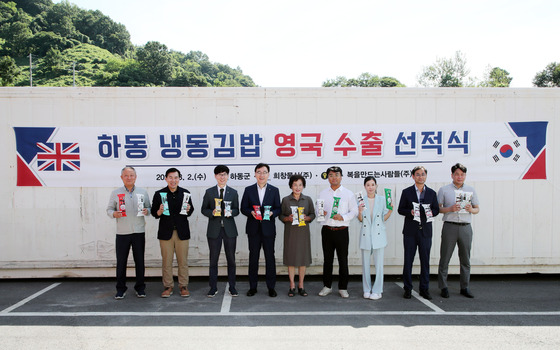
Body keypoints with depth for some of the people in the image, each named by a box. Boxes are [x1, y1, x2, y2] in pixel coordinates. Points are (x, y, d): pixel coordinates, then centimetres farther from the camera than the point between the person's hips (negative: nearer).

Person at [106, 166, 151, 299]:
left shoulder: (143, 192, 9)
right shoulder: (115, 193, 7)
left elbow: (149, 207, 13)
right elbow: (109, 209, 8)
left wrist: (146, 211, -9)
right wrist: (114, 213, -13)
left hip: (139, 232, 1)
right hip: (122, 233, 0)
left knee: (139, 261, 5)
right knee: (121, 262, 2)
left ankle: (140, 288, 17)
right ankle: (121, 289, 15)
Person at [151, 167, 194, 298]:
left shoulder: (185, 193, 6)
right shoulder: (159, 194, 3)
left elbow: (190, 211, 11)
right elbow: (154, 213, 5)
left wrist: (188, 210, -11)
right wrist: (159, 212, -16)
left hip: (182, 232, 1)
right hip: (165, 232, 0)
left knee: (183, 261, 4)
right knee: (166, 261, 4)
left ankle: (183, 286, 16)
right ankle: (168, 286, 17)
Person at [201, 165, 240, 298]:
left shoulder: (233, 192, 8)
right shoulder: (209, 192, 6)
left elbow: (237, 210, 9)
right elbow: (204, 209, 6)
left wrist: (231, 212, -13)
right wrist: (212, 212, -14)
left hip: (229, 229, 1)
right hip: (214, 229, 0)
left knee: (231, 259, 5)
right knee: (213, 259, 4)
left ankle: (232, 287, 17)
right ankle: (213, 288, 15)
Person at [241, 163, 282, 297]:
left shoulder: (274, 190, 6)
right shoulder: (248, 190, 6)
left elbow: (278, 209, 6)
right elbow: (243, 208, 5)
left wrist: (272, 213, -15)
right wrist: (251, 212, -14)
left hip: (268, 228, 0)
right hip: (253, 229, 1)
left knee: (270, 257, 3)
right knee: (253, 257, 6)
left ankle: (271, 287, 13)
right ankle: (253, 286, 17)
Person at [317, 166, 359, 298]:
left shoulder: (348, 193, 4)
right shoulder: (323, 193, 10)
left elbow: (354, 211, 2)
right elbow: (318, 210, 13)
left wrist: (343, 217, -14)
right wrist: (320, 213, -10)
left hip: (342, 231, -2)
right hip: (327, 230, 2)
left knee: (343, 260, 3)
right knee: (327, 259, 9)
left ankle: (343, 288, 15)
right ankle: (327, 286, 20)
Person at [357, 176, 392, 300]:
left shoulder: (382, 199, 3)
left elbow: (384, 218, 4)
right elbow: (360, 220, 3)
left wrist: (390, 211, -13)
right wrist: (360, 212, -16)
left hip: (379, 235, -1)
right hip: (365, 235, 1)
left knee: (379, 264, -1)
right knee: (365, 264, 7)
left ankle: (377, 291, 9)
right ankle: (367, 290, 19)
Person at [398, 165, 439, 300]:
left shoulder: (431, 193, 10)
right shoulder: (406, 192, 4)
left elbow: (436, 209, 13)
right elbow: (400, 209, 3)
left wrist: (431, 212, -10)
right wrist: (410, 212, -16)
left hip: (425, 231, 2)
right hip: (410, 231, -1)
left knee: (425, 261, 6)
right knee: (408, 261, 3)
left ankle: (424, 289, 17)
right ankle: (408, 289, 14)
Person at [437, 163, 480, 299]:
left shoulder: (471, 190, 14)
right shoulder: (444, 190, 6)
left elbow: (477, 209, 16)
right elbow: (437, 208, 3)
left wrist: (471, 209, -6)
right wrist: (450, 209, -13)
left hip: (466, 227, 3)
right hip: (450, 226, -2)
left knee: (465, 259, 6)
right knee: (445, 258, -1)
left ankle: (464, 287, 17)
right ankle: (443, 287, 7)